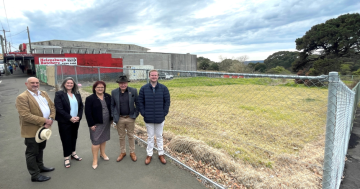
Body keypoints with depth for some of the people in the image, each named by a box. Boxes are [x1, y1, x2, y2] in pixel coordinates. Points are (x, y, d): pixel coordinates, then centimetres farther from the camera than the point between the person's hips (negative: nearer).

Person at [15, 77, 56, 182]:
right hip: (32, 130, -7)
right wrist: (44, 121, -22)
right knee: (32, 152, 7)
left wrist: (51, 119, -8)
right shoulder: (22, 97, -16)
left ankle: (40, 167, 41)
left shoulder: (44, 94, 8)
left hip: (44, 128, 7)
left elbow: (52, 107, 8)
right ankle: (35, 175, 18)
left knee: (40, 149, 23)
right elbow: (25, 115, -23)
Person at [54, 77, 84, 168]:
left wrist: (79, 116, -8)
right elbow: (59, 108, -14)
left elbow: (81, 106, 6)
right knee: (66, 139, 4)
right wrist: (70, 118, -17)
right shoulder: (59, 94, -8)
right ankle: (66, 157, 19)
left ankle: (73, 153, 32)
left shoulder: (77, 94, 6)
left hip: (76, 120, 4)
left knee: (74, 137, 15)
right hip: (64, 121, -4)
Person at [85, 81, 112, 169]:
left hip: (106, 123, 5)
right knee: (96, 141, 0)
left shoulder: (108, 97, 2)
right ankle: (95, 160, 13)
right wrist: (91, 124, -14)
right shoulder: (90, 98, -10)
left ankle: (102, 153, 37)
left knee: (104, 138, 18)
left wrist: (111, 118, 7)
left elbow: (111, 108, 10)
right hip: (96, 124, -4)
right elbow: (88, 113, -11)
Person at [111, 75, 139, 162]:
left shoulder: (133, 91, -7)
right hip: (119, 118, 1)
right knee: (121, 137, 16)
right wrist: (114, 116, -1)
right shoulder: (114, 92, -3)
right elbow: (112, 105, 4)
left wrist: (136, 114, -7)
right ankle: (122, 152, 35)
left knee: (131, 136, 13)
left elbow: (137, 103, -1)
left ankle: (132, 152, 30)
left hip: (130, 118, -1)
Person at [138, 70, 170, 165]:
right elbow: (140, 102, 0)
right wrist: (143, 114, -5)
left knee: (159, 136, 15)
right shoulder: (143, 88, -3)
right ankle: (149, 154, 29)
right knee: (150, 137, 14)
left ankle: (161, 154, 31)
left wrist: (164, 113, -5)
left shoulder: (164, 88, -5)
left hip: (160, 118, 0)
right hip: (148, 118, 0)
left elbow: (167, 102, -1)